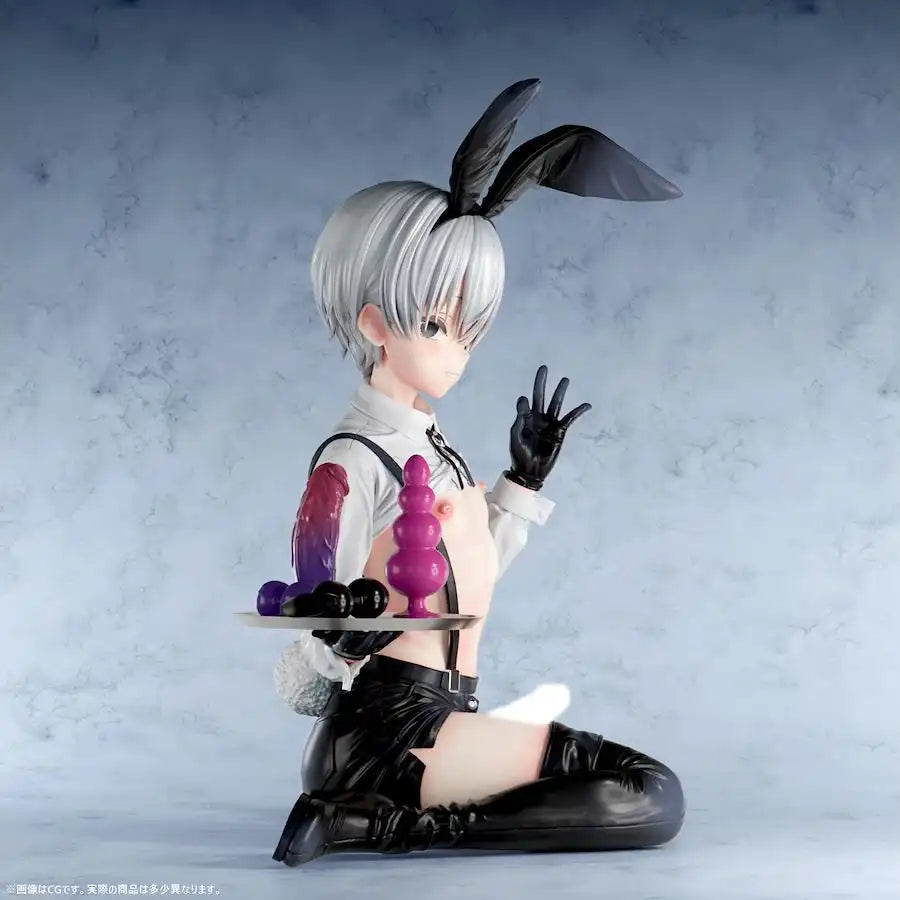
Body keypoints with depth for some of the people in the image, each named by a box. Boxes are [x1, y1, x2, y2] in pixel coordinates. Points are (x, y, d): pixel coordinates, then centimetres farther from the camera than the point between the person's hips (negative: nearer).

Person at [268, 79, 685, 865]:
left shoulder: (431, 445, 14)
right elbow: (316, 629, -14)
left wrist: (525, 480, 16)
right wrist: (357, 637, -35)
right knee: (652, 797, -13)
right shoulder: (353, 463, -12)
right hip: (389, 729, -9)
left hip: (439, 721, 9)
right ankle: (372, 819, -14)